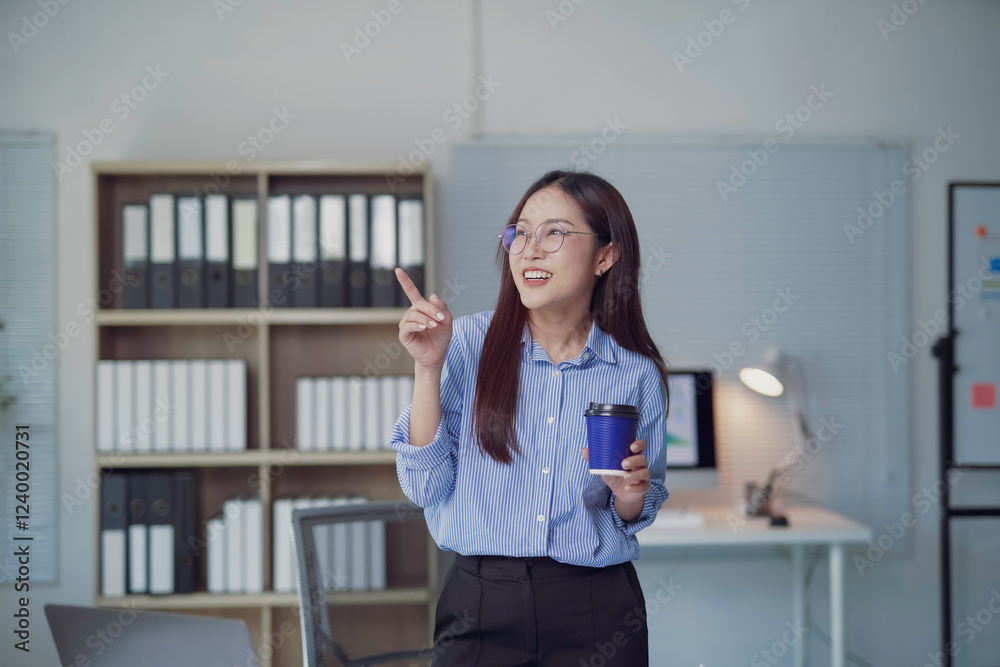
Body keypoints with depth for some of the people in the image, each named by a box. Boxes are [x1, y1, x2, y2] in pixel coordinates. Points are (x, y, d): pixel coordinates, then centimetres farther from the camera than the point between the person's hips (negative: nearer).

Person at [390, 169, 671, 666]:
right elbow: (426, 488, -7)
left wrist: (630, 495, -11)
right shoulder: (468, 342, -3)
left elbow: (637, 515, 11)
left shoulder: (636, 374, -1)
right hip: (478, 608, -1)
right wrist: (428, 368, -14)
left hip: (597, 614, 1)